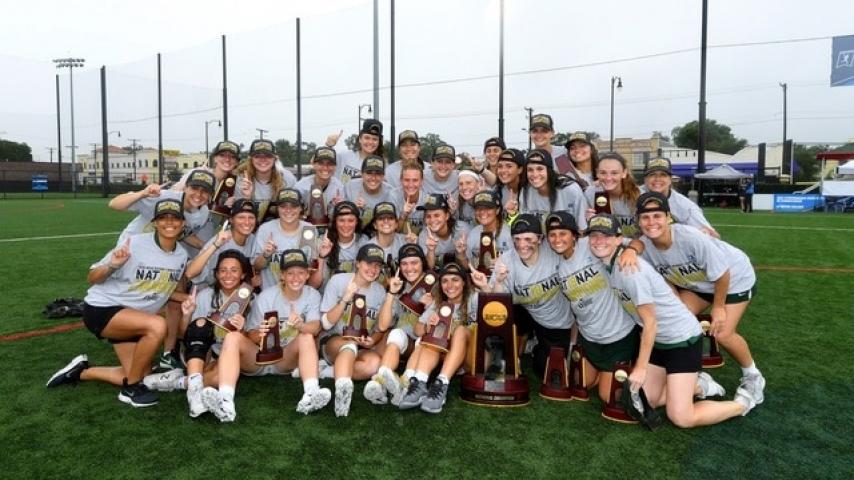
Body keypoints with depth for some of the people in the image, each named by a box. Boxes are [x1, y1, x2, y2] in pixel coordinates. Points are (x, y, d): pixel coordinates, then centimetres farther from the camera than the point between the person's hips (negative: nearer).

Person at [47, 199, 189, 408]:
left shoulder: (182, 255, -3)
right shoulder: (134, 244, -21)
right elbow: (92, 279, -14)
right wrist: (111, 266, -34)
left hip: (131, 320, 7)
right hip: (101, 309, -7)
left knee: (140, 374, 8)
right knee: (157, 325, -33)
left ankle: (82, 371, 30)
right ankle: (130, 389, -13)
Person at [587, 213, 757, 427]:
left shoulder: (629, 269, -27)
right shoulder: (605, 264, -2)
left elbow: (650, 323, -21)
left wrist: (641, 367, -16)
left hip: (683, 338, -8)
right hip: (658, 340, 8)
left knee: (681, 418, -9)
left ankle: (744, 402, 13)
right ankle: (699, 386, 29)